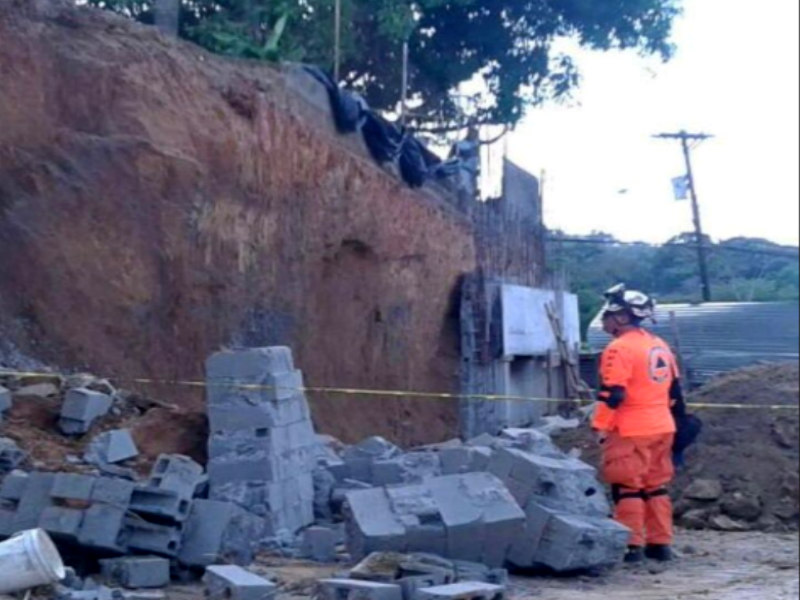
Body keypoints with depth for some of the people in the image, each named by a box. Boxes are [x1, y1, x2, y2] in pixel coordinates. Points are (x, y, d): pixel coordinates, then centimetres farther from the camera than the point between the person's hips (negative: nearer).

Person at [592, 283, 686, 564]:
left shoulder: (620, 348, -14)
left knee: (628, 488, -2)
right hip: (662, 427, 8)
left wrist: (600, 425, -12)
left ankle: (633, 546, -1)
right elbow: (674, 389, 19)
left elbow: (612, 393, -19)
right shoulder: (660, 345, 14)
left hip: (630, 432, -8)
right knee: (656, 487, 14)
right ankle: (661, 543, 16)